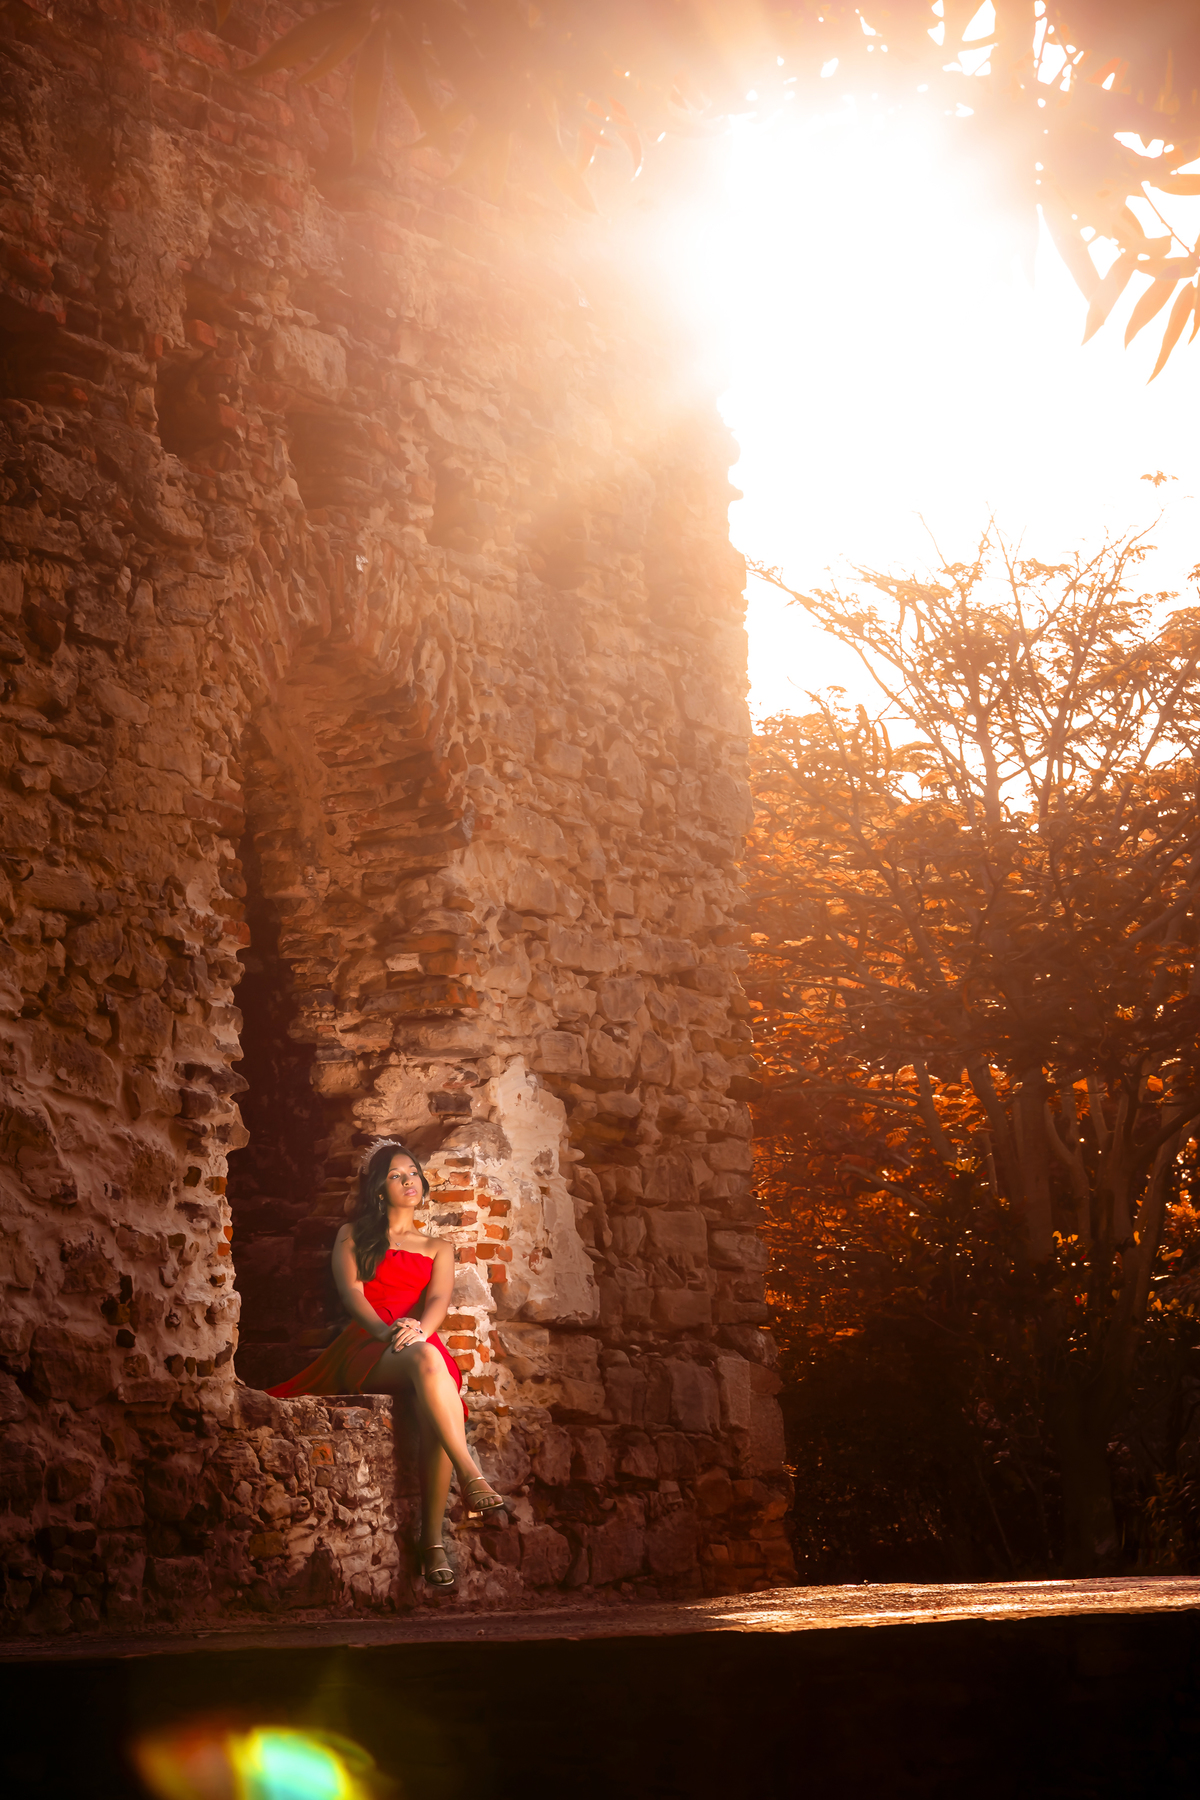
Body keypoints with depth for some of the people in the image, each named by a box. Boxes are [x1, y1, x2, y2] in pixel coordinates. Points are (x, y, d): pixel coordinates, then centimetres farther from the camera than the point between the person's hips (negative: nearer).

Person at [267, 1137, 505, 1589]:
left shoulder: (438, 1248, 26)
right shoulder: (353, 1237, 21)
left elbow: (439, 1298, 5)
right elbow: (351, 1292, 2)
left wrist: (419, 1329, -20)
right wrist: (384, 1329, -20)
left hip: (420, 1347, 2)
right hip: (367, 1349, -2)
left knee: (434, 1403, -37)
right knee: (425, 1360, -40)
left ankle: (432, 1541, -41)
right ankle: (472, 1479, -48)